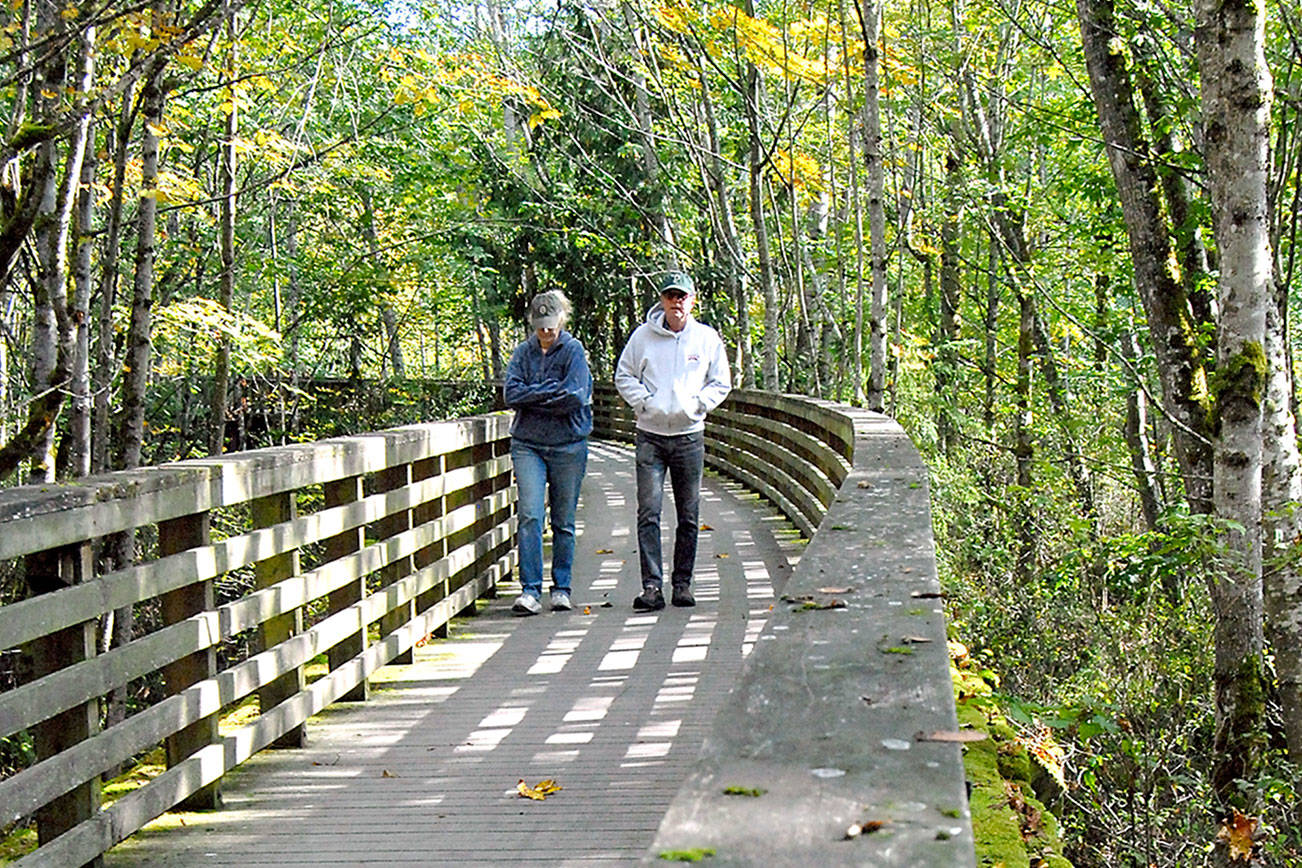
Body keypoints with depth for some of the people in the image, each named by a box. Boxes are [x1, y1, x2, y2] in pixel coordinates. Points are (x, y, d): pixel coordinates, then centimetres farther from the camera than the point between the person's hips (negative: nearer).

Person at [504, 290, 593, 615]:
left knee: (563, 521, 6)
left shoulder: (574, 350, 0)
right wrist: (550, 391, -10)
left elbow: (575, 396, -13)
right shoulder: (522, 353, 9)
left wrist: (532, 397, -8)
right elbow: (511, 394, -3)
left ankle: (561, 588, 18)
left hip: (568, 446, -1)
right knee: (529, 515, -11)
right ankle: (530, 590, -10)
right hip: (527, 444, 2)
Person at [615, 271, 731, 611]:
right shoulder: (643, 335, 1)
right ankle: (652, 586, -11)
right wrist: (645, 402, -8)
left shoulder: (707, 338, 4)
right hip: (650, 435, -1)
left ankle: (683, 583, 17)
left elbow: (721, 383, 10)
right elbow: (624, 376, 8)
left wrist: (696, 404, -6)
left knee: (689, 516, 6)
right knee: (648, 512, -10)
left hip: (690, 435, 1)